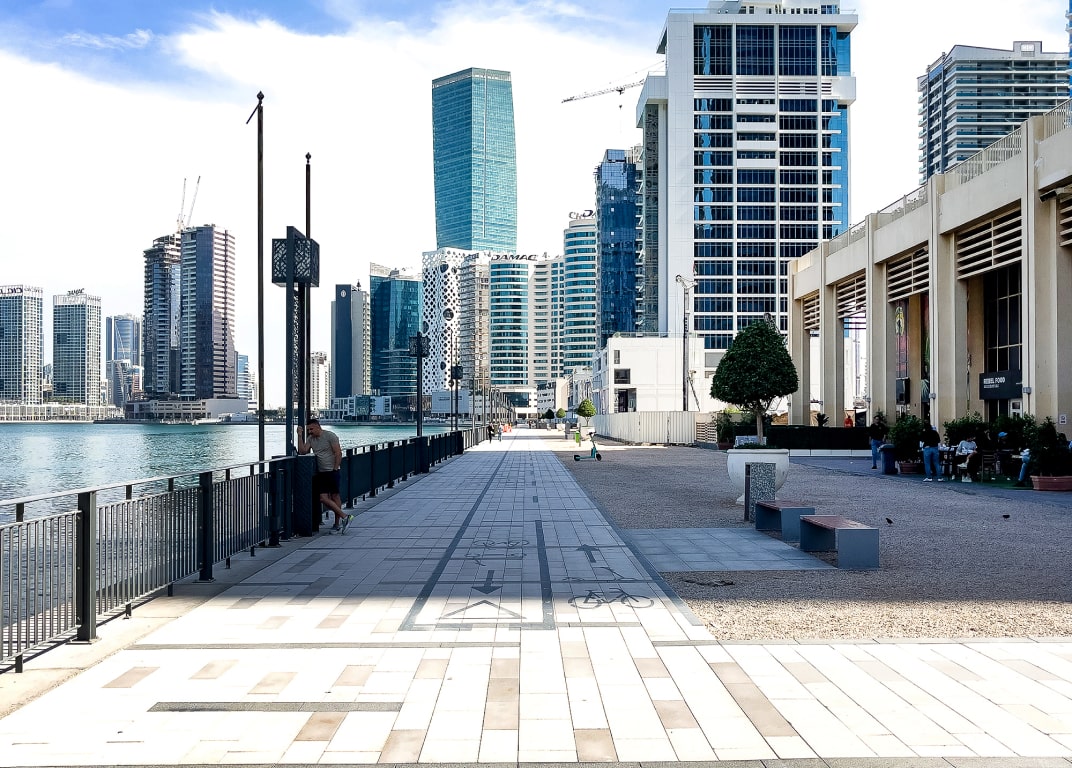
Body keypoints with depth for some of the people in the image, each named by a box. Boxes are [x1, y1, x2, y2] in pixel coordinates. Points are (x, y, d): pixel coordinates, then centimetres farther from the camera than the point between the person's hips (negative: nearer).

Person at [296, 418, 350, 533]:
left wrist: (335, 469, -12)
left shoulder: (330, 436, -6)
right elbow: (302, 451, 4)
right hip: (321, 472, 6)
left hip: (332, 471, -6)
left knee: (335, 496, -5)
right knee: (323, 498, -2)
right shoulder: (310, 439, 14)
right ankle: (344, 517, 3)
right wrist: (300, 436, -1)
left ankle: (338, 523, 1)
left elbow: (338, 453, -9)